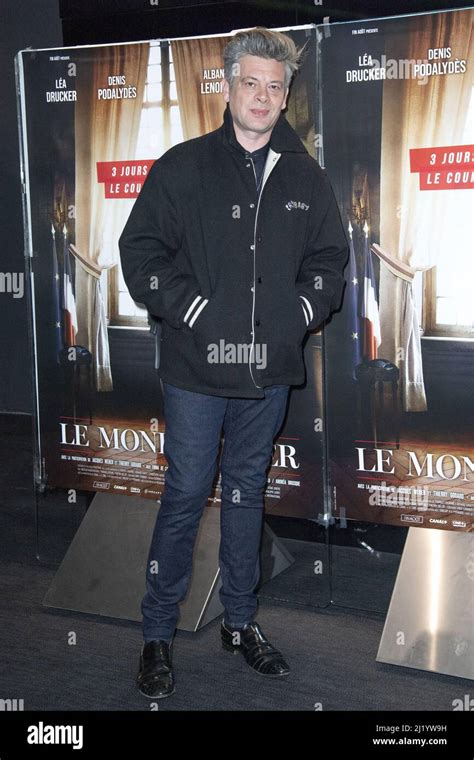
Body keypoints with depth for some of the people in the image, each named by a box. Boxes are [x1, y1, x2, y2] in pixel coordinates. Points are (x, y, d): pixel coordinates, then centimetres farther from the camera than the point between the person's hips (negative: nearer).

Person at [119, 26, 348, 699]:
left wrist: (301, 312, 1)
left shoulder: (306, 177, 8)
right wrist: (196, 312, -13)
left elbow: (330, 258, 16)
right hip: (197, 368, -3)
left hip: (269, 368, 4)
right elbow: (141, 251, -5)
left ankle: (241, 623, 28)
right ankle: (158, 635, 15)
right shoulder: (184, 166, -2)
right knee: (186, 495, 1)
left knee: (248, 492, 15)